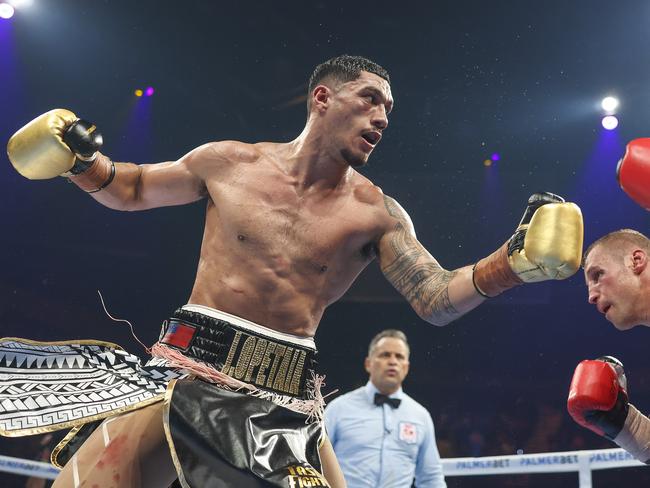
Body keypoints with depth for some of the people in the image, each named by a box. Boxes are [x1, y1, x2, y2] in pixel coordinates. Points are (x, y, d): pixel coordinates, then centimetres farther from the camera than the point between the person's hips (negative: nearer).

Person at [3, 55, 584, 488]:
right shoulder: (229, 163, 5)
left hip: (288, 393, 1)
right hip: (189, 365, -1)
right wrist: (79, 160, 2)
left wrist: (515, 259, -16)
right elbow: (134, 189, 20)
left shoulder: (375, 213, 3)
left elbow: (438, 300, -3)